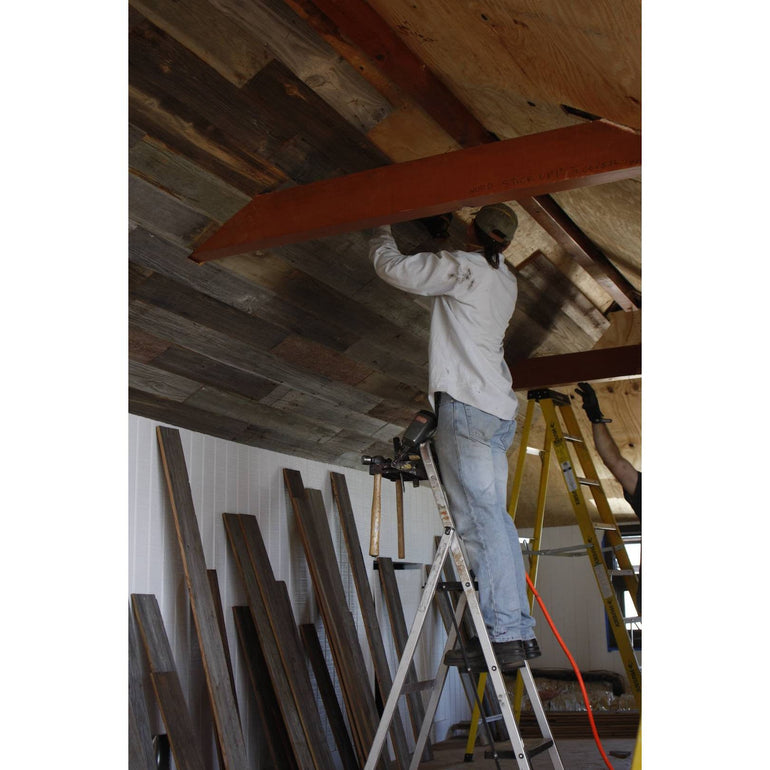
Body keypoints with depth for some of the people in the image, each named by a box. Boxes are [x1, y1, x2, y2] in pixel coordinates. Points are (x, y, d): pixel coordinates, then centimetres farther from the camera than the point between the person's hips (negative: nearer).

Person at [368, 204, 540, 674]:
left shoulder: (463, 266, -4)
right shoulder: (506, 280, 20)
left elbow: (394, 269, -3)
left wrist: (383, 236, 17)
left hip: (466, 404, -8)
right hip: (499, 410, 9)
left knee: (480, 519, -13)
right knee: (494, 518, 7)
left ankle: (505, 635, -18)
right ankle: (520, 630, 5)